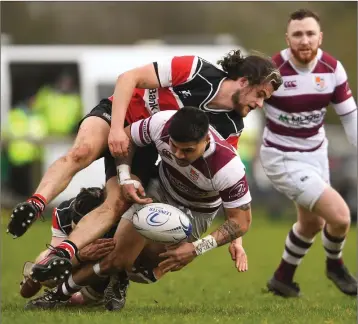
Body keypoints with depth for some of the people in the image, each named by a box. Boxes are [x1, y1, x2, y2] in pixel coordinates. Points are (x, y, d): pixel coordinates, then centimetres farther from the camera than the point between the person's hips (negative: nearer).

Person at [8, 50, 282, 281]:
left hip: (146, 151, 4)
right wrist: (117, 127, -28)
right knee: (82, 151, -36)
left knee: (117, 205, -23)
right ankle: (36, 204, -50)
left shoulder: (231, 128, -7)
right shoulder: (197, 71, -22)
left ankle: (61, 255, -35)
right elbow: (129, 78, -18)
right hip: (119, 116, -4)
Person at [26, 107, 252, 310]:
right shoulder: (162, 123, -30)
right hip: (160, 191, 2)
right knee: (115, 258, -14)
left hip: (195, 212, -2)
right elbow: (126, 138, -7)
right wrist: (126, 179, -21)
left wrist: (197, 248, -34)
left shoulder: (228, 168, -39)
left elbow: (242, 221, -26)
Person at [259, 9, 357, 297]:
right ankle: (334, 265, 15)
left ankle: (282, 279, 50)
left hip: (316, 153, 7)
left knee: (312, 223, 25)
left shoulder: (332, 69, -11)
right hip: (283, 159, -7)